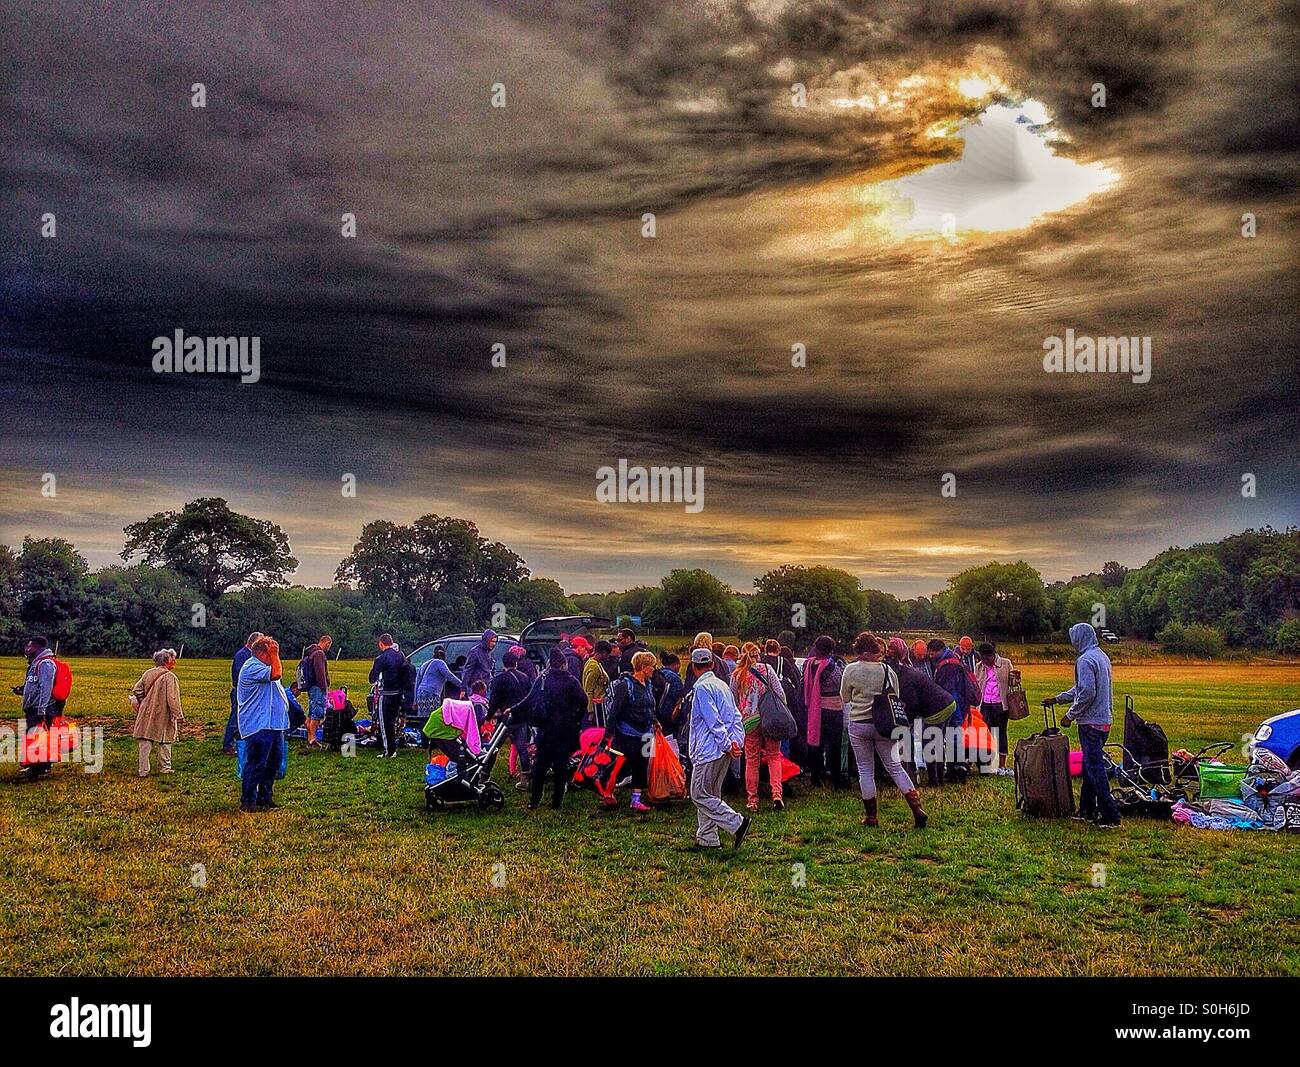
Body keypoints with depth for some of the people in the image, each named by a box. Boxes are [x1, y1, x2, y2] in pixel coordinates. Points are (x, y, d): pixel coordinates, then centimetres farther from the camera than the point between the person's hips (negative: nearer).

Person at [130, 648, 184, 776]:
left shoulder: (147, 673, 3)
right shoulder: (170, 677, -15)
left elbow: (136, 690, 8)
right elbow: (173, 699, -18)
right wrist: (178, 716, -13)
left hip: (146, 714, 5)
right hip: (163, 715, -5)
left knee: (145, 742, 8)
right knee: (165, 742, 11)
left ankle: (143, 770, 9)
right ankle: (165, 768, 21)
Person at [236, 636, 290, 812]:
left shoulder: (262, 666, 19)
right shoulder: (251, 667, -14)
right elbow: (276, 674, -23)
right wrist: (274, 655, -16)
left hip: (274, 725, 11)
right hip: (258, 726, -11)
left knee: (275, 762, 15)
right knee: (256, 764, -5)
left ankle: (265, 798, 25)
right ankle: (248, 802, 2)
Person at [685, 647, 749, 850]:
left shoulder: (701, 688, -13)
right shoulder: (723, 685, 15)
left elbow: (714, 722, -18)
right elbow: (735, 717, 10)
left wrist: (727, 745, -14)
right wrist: (736, 740, 1)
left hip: (709, 750, -9)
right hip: (724, 750, 9)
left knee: (700, 795, -5)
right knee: (711, 794, 14)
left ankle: (737, 823, -12)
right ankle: (707, 839, 17)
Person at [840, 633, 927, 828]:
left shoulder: (850, 670, -9)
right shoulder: (887, 670, -4)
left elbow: (845, 698, 5)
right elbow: (896, 697, 7)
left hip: (858, 725, -2)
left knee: (865, 770, 9)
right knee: (895, 767, 9)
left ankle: (870, 816, 13)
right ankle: (917, 808, 2)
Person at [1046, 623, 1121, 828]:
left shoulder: (1085, 660, -16)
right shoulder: (1102, 656, 14)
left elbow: (1086, 693, -23)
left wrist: (1070, 715, -13)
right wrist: (1057, 699, 27)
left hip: (1090, 722, -10)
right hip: (1104, 720, 10)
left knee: (1095, 767, -7)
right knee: (1089, 766, 16)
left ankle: (1110, 815, -7)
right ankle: (1087, 810, 22)